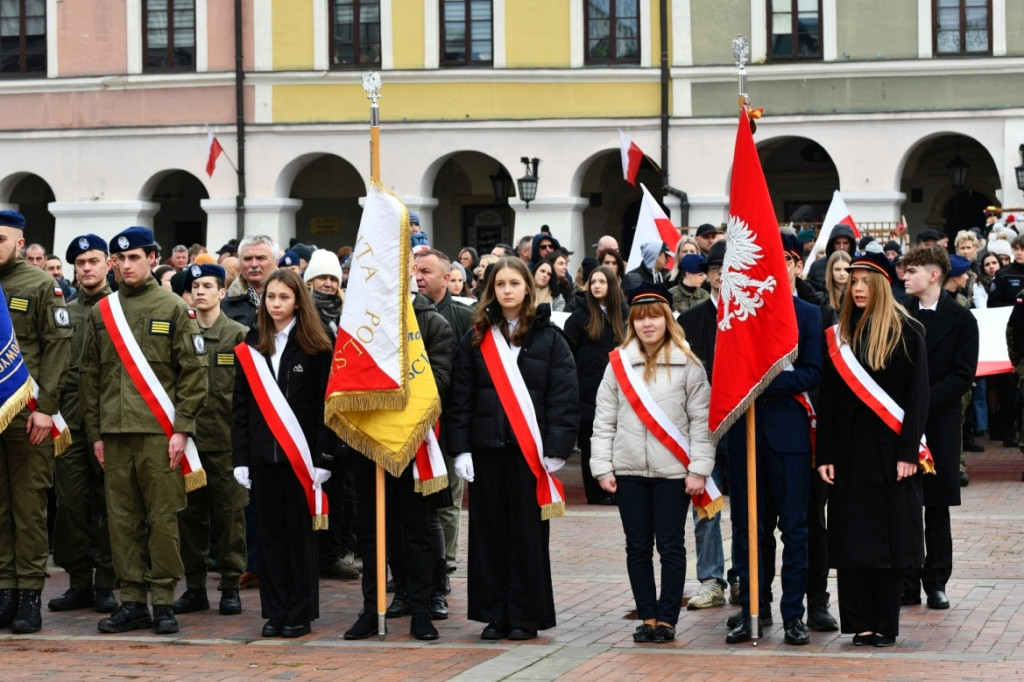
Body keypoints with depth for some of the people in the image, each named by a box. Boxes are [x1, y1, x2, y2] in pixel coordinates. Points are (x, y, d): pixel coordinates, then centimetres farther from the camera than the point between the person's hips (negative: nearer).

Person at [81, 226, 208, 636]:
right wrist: (96, 433, 9)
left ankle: (164, 602, 4)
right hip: (115, 435, 4)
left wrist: (181, 429, -8)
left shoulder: (174, 309, 2)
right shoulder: (101, 312, 11)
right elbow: (90, 375, 14)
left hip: (160, 433, -3)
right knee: (123, 520, 4)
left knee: (162, 520, -2)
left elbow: (194, 372, -2)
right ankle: (132, 601, 11)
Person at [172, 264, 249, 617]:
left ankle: (230, 585, 7)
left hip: (225, 439, -3)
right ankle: (194, 586, 13)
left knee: (229, 515, 1)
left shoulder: (238, 334, 2)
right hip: (187, 438, 3)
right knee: (189, 515, 5)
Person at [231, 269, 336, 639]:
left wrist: (323, 459, -11)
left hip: (300, 455, -3)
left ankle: (300, 613, 8)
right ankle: (275, 612, 11)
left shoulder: (316, 348, -1)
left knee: (299, 533, 1)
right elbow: (241, 406, 8)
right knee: (270, 533, 5)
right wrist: (240, 458, 2)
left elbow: (324, 405, -4)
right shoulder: (250, 348, 9)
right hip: (262, 454, 3)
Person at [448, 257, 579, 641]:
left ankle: (526, 616, 7)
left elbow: (564, 396, -2)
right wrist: (460, 448, -2)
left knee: (528, 533, 0)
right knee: (489, 532, 4)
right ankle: (495, 615, 11)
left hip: (530, 450, -2)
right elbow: (461, 397, 7)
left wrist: (556, 449, -10)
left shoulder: (548, 338, 3)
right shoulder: (476, 339, 9)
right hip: (486, 448, 2)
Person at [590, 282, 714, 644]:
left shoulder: (688, 364, -1)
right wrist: (602, 467, 1)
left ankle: (667, 618, 8)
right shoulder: (619, 363, 6)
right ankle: (647, 616, 16)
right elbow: (604, 420, 7)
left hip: (673, 471, -2)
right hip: (629, 470, 3)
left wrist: (699, 469, -8)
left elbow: (701, 420, -2)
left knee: (671, 547, 1)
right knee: (637, 547, 7)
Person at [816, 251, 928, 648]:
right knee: (852, 537, 3)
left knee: (889, 537, 0)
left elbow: (918, 395, -6)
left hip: (889, 449, -3)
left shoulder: (906, 333, -3)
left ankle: (885, 625, 7)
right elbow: (828, 398, 6)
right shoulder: (840, 335, 7)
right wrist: (825, 455, -1)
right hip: (849, 448, 3)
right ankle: (860, 624, 9)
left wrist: (908, 452, -13)